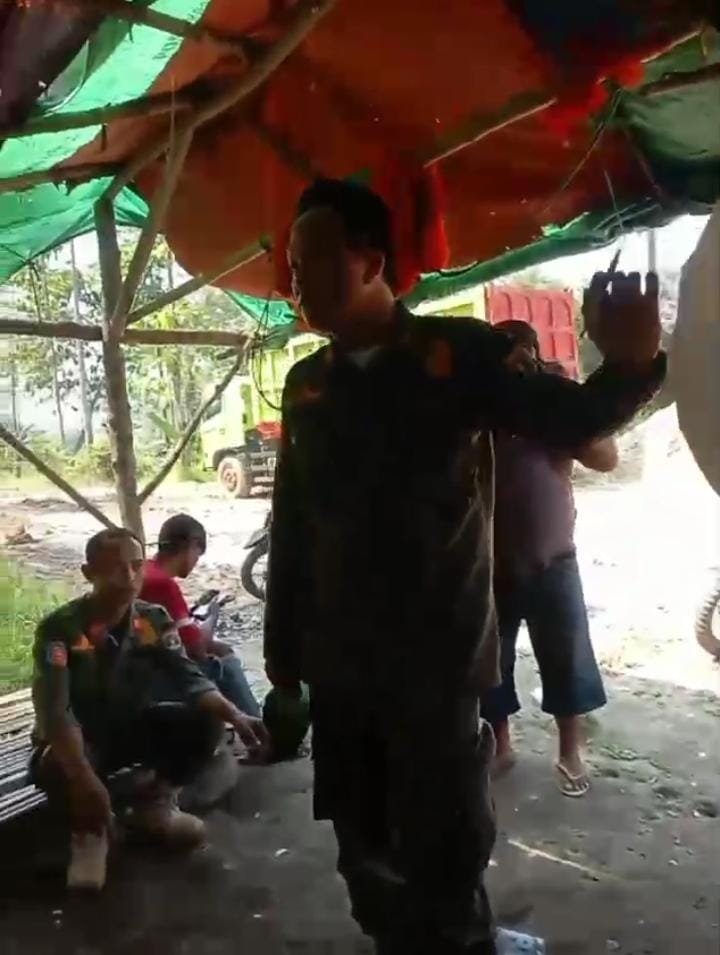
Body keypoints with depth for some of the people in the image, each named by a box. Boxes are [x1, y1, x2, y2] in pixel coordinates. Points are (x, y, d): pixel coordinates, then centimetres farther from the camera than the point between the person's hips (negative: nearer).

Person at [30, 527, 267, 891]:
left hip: (132, 728, 4)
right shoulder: (60, 629, -24)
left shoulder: (154, 621, -11)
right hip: (79, 739, -4)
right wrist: (86, 780, -45)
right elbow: (54, 711, -32)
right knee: (53, 768, -38)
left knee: (203, 723, -19)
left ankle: (151, 803, 9)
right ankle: (89, 830, -2)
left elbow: (190, 679, -16)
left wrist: (235, 716, -35)